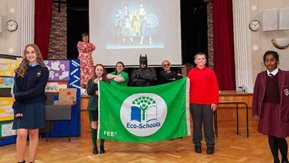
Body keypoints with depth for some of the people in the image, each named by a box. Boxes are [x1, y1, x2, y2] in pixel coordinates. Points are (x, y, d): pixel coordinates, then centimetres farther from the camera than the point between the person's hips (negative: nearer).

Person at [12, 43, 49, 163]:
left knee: (33, 134, 4)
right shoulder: (20, 70, 8)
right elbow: (16, 90, 0)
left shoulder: (43, 70, 1)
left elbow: (38, 90, -9)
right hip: (22, 106, 1)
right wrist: (17, 109, -9)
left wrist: (18, 96, -11)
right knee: (21, 134, -9)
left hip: (36, 106, -1)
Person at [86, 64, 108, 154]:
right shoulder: (91, 81, 4)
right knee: (94, 126, 2)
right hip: (93, 106, 0)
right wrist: (94, 83, -18)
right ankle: (94, 146, 12)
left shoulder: (106, 81, 2)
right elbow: (88, 92, -8)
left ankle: (102, 146, 15)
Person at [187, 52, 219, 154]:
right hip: (194, 103, 1)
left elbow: (215, 88, 1)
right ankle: (197, 144, 20)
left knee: (208, 124, 5)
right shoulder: (191, 73, 4)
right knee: (196, 124, 8)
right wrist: (188, 102, 1)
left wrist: (215, 102, -3)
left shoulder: (210, 72, 3)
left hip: (208, 103, 0)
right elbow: (188, 88, 4)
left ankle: (210, 145, 15)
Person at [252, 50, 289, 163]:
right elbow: (256, 95, 5)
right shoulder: (260, 76, 3)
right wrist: (255, 112, 3)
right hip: (266, 110, 3)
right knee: (271, 136, 10)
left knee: (280, 137, 0)